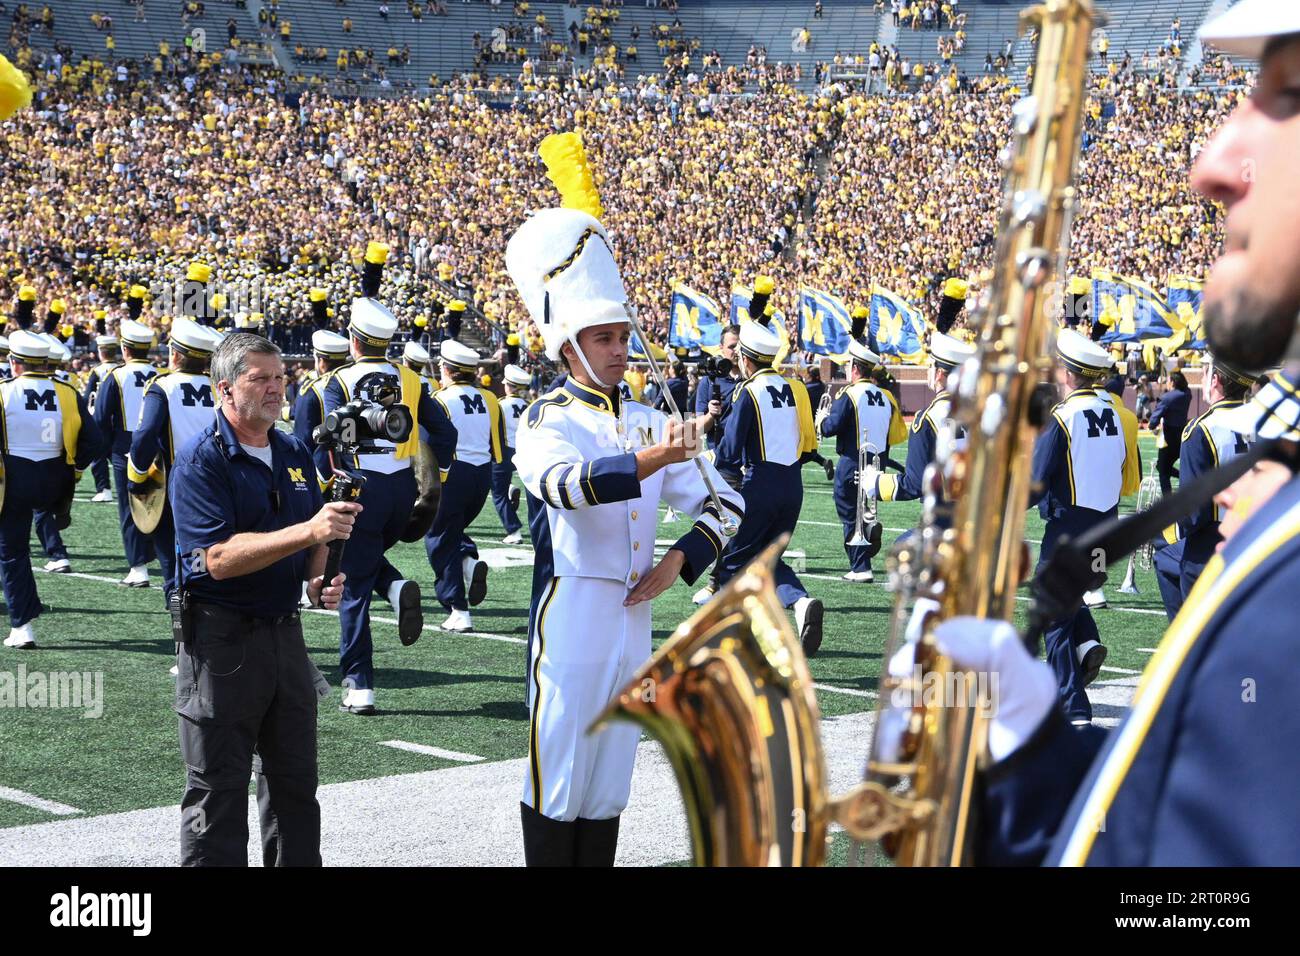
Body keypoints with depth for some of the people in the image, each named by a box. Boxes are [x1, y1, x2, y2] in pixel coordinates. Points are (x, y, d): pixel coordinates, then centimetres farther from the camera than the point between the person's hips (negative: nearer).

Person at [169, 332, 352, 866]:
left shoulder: (295, 454, 11)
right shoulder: (200, 460, -12)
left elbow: (315, 538, 21)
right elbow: (219, 558, -22)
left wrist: (319, 580, -2)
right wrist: (308, 531, -29)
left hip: (285, 632, 7)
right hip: (221, 638, -7)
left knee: (294, 781, 14)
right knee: (217, 790, 0)